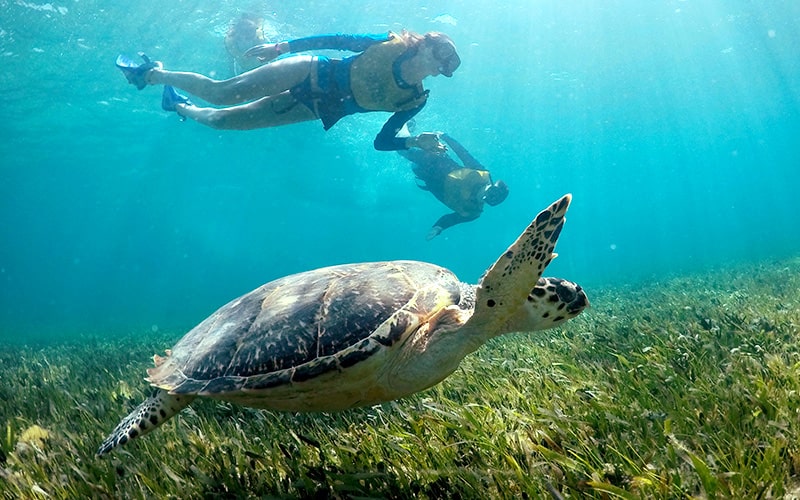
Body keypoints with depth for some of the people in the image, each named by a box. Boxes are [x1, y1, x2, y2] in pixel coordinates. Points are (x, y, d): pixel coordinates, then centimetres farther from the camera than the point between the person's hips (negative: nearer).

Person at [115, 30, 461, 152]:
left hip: (321, 110, 2)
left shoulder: (413, 100, -5)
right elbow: (340, 40, -8)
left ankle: (179, 106, 37)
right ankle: (158, 73, 21)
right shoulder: (394, 42, -11)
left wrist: (414, 142, -22)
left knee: (224, 120, 5)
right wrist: (282, 46, -10)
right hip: (312, 74, -2)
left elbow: (382, 142, -1)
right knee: (221, 93, -8)